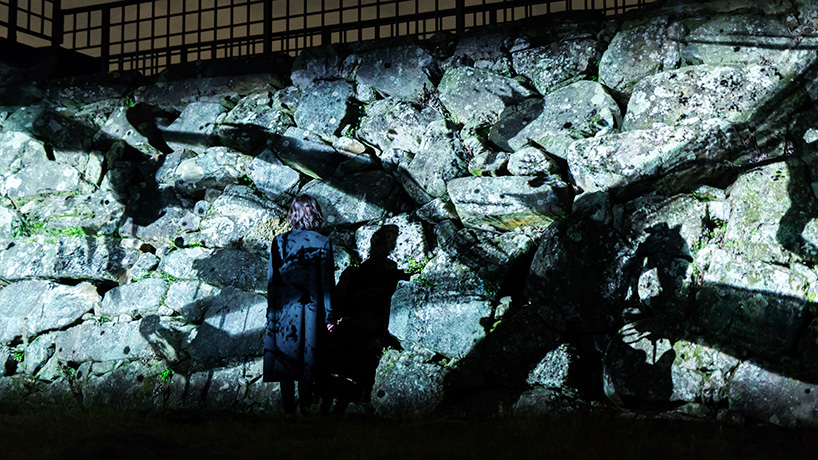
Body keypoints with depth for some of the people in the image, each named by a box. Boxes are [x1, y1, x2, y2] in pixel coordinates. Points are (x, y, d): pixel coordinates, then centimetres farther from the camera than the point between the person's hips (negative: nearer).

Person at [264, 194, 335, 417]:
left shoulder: (279, 241, -4)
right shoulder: (322, 242, -6)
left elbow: (272, 279, 0)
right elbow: (327, 282, -4)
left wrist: (271, 310, 9)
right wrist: (328, 315, 2)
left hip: (284, 308, 0)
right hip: (311, 310, 0)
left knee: (285, 356, 9)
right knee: (308, 355, 11)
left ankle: (289, 409, 12)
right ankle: (305, 405, 16)